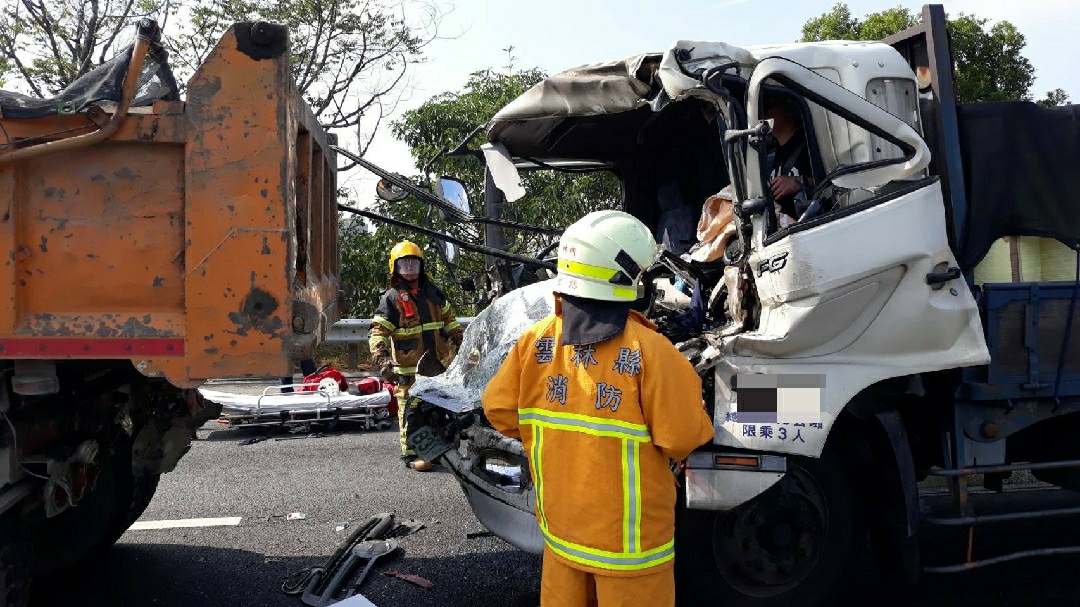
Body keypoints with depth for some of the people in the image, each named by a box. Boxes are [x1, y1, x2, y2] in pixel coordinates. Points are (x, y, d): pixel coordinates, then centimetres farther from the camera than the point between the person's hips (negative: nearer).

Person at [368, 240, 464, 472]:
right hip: (409, 368, -6)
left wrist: (461, 341, 19)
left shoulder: (432, 292, 11)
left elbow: (448, 319, 24)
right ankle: (411, 453, 10)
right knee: (411, 411, -3)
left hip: (439, 363, 6)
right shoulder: (391, 298, -5)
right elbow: (378, 332, -10)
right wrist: (382, 359, -23)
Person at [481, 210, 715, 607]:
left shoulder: (535, 339, -7)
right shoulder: (647, 349, -21)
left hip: (560, 519, 5)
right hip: (629, 534, -4)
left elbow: (499, 409, 1)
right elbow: (684, 436, -19)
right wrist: (687, 391, 3)